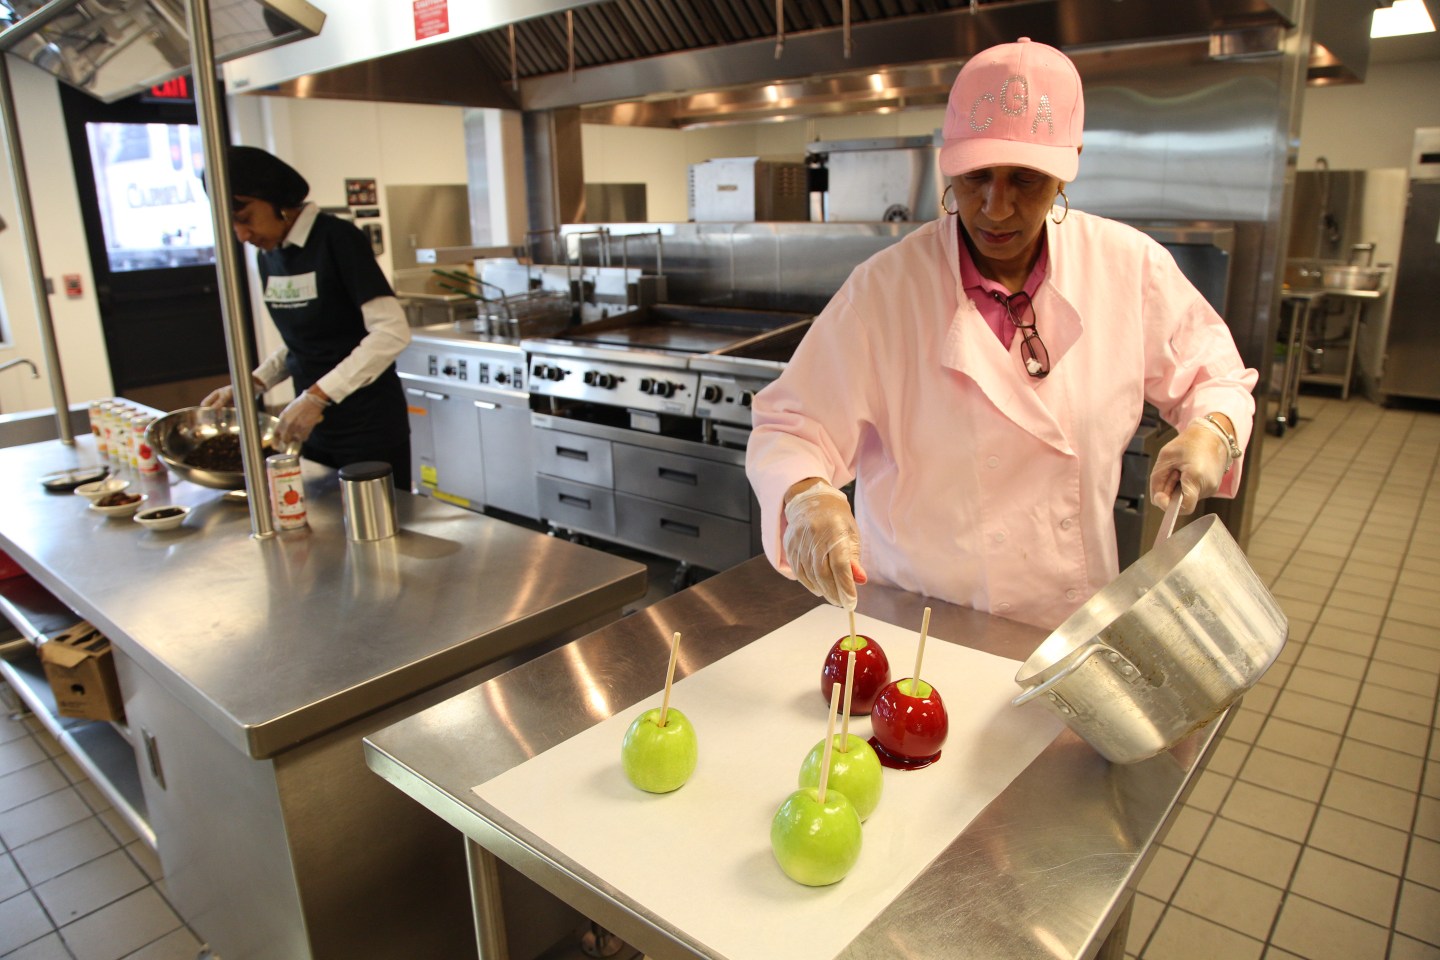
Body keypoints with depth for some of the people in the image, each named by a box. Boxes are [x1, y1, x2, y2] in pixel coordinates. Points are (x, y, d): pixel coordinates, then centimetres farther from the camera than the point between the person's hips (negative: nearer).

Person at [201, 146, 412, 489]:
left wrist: (317, 396, -24)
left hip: (369, 429, -7)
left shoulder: (336, 239, -12)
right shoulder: (268, 256, 10)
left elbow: (392, 331, -21)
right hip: (315, 427, 7)